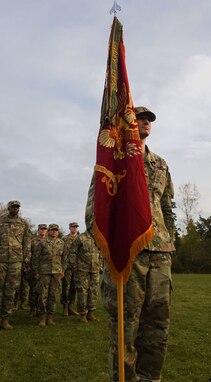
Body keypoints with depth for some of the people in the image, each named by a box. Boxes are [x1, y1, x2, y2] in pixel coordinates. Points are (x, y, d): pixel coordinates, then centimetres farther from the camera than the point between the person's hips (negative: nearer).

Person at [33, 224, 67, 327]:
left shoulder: (61, 243, 8)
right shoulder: (42, 243, 0)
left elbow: (64, 258, 15)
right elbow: (36, 258, 1)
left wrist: (63, 270, 10)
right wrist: (36, 272, -2)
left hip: (57, 272, 3)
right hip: (44, 272, -2)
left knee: (53, 295, 5)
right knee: (43, 295, -3)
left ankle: (49, 317, 16)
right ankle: (42, 318, 8)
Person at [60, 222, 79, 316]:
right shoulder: (64, 239, 0)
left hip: (77, 266, 3)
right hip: (67, 266, -3)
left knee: (74, 287, 8)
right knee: (65, 287, 0)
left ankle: (71, 306, 18)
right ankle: (65, 307, 11)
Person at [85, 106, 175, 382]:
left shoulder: (161, 165, 20)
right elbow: (95, 208, -1)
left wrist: (168, 247, 14)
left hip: (160, 254, 5)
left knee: (157, 324, 8)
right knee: (125, 326, 0)